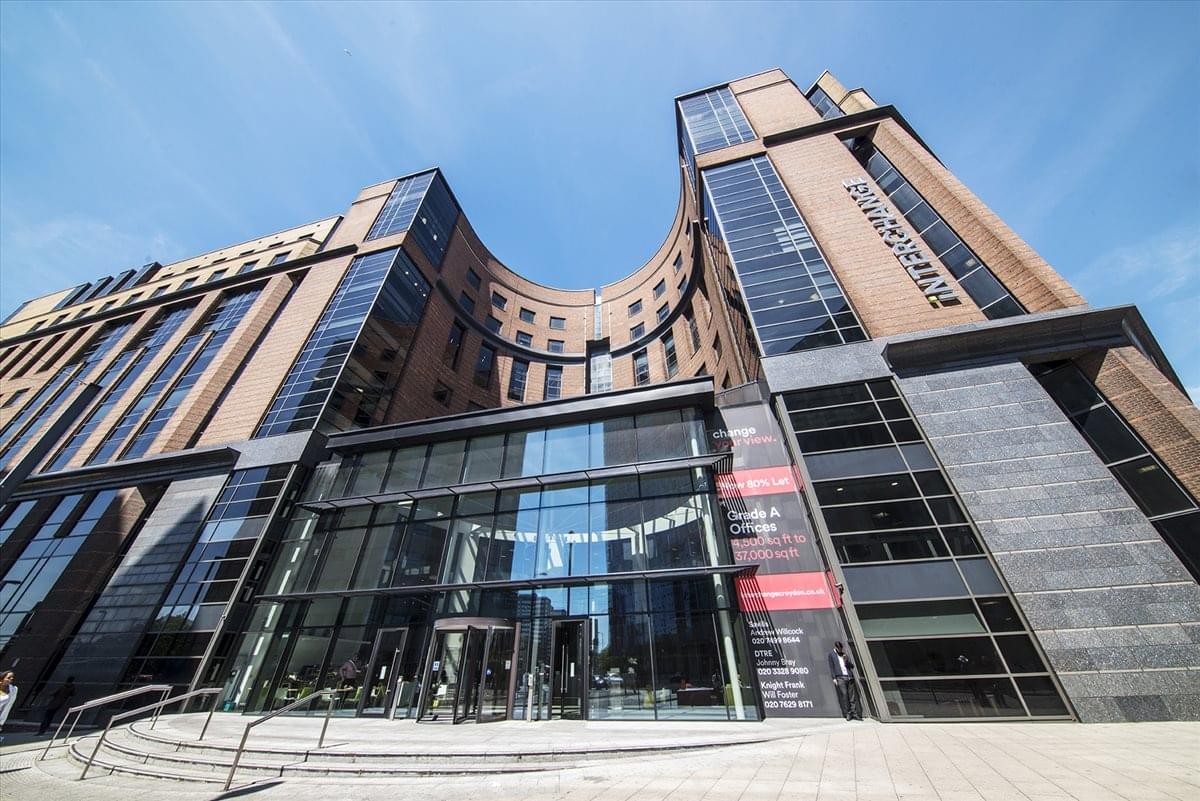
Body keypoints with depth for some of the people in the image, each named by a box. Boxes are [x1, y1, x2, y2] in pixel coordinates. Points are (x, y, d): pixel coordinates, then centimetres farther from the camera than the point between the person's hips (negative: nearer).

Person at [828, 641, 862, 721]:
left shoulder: (845, 654, 16)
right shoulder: (831, 654, 5)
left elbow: (852, 666, 13)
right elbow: (831, 667, 3)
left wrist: (847, 659, -5)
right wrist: (834, 678, -5)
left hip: (849, 677, 4)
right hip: (840, 678, -3)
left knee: (853, 696, 1)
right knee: (844, 695, -8)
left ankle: (855, 714, 8)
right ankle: (847, 714, 1)